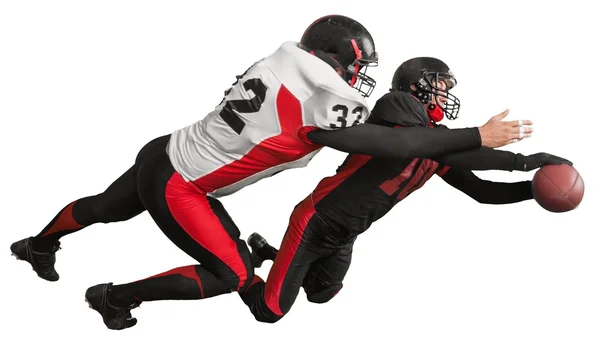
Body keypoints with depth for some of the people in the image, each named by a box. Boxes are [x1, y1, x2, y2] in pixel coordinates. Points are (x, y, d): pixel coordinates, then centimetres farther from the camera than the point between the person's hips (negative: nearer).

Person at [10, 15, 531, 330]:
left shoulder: (281, 65, -4)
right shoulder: (320, 107, -26)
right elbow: (397, 144, -24)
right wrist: (479, 137, -20)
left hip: (163, 154, 8)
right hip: (176, 188, -8)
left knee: (109, 208, 31)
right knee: (232, 274, 1)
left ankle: (38, 245, 57)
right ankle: (114, 299, 12)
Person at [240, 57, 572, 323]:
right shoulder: (396, 105, -20)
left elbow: (480, 191, 3)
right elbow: (445, 149, -32)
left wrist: (535, 188, -13)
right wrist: (520, 160, -30)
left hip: (344, 237, 9)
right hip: (316, 222, -8)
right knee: (270, 310, -4)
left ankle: (268, 252, 46)